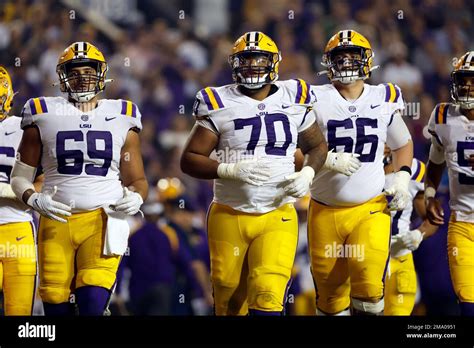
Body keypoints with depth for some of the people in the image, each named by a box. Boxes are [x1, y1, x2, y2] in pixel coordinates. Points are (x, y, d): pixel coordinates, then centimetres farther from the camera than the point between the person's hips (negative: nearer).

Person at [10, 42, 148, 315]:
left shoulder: (122, 118, 9)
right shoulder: (44, 115, 6)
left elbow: (137, 180, 15)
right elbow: (20, 176, 11)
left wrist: (135, 198, -7)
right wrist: (34, 199, -9)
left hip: (103, 221, -1)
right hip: (57, 221, 1)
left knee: (93, 303, -20)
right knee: (56, 305, 1)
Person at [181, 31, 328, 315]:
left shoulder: (294, 100, 4)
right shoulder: (220, 104, -2)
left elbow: (317, 146, 19)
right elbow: (189, 160, -4)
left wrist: (307, 174, -2)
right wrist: (231, 170, -20)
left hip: (277, 217, 0)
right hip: (230, 216, 0)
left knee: (268, 299, -16)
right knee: (230, 303, 5)